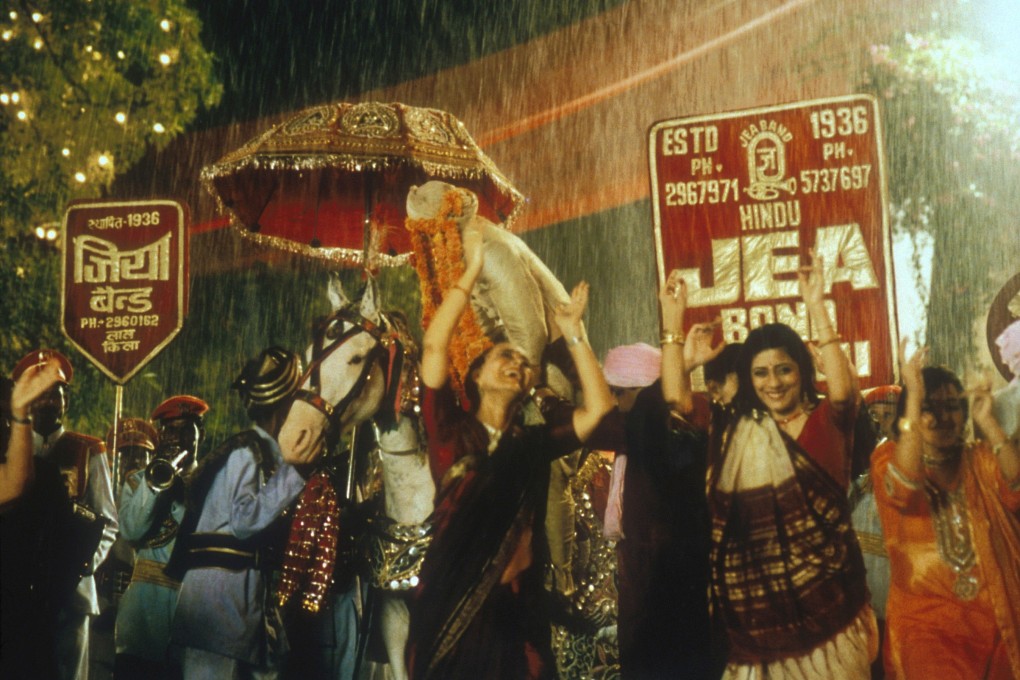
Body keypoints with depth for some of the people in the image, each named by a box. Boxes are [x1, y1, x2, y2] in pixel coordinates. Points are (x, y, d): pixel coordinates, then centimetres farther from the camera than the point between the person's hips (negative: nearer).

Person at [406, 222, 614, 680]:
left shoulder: (534, 444, 10)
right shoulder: (451, 430, 3)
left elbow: (599, 407, 4)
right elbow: (434, 347, -7)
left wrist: (572, 334, 9)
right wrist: (472, 271, -2)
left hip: (517, 611, 3)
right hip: (450, 608, -2)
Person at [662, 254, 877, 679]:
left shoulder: (826, 422, 0)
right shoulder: (732, 430, 9)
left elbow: (842, 390, -21)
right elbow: (676, 396, 0)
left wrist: (816, 307, -24)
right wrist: (673, 317, -4)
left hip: (825, 601, -3)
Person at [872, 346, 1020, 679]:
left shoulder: (980, 459, 7)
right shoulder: (891, 458, -2)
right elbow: (904, 489, -26)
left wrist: (988, 423, -18)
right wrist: (913, 398, -28)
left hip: (993, 618, 3)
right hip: (925, 622, -3)